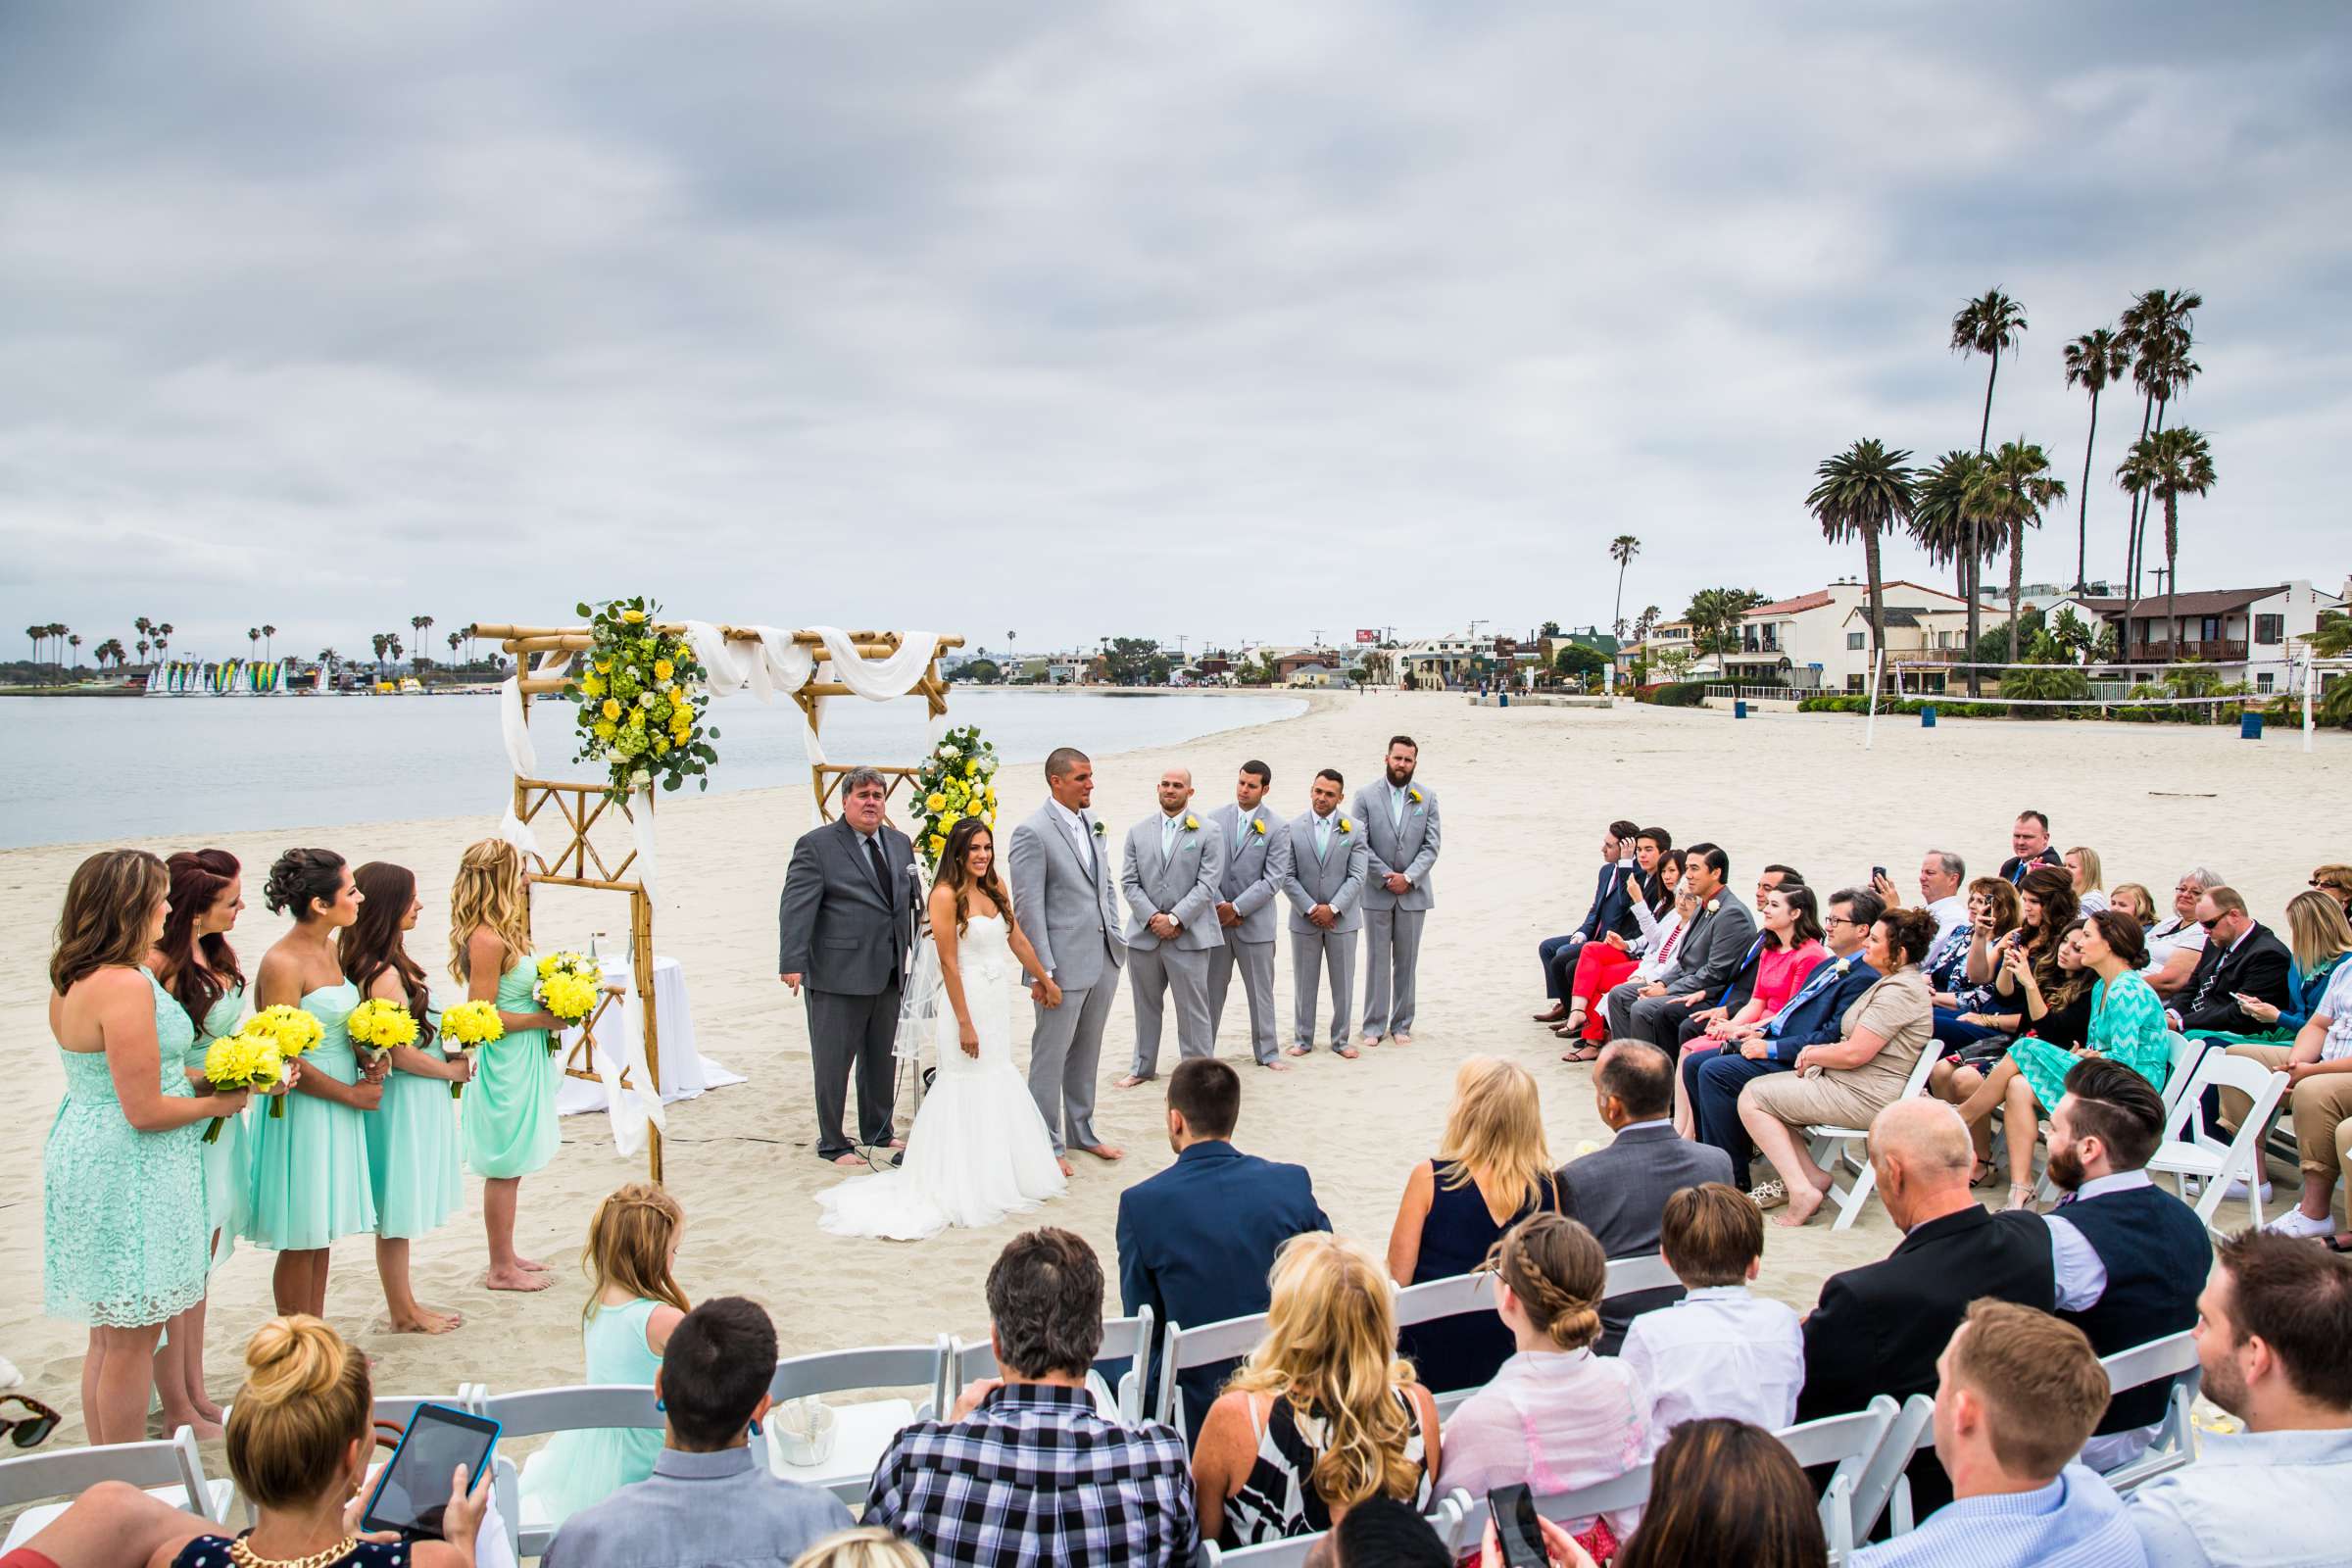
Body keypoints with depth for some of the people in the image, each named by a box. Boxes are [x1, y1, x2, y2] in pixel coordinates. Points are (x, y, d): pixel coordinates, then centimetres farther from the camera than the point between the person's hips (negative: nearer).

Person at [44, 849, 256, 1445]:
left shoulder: (70, 982, 8)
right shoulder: (125, 986, -23)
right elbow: (145, 1112, -22)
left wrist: (195, 1077, 15)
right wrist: (219, 1103, -7)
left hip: (83, 1152, 10)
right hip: (127, 1173, -10)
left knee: (108, 1334, 20)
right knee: (131, 1340, 3)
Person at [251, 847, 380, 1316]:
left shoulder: (327, 948, 7)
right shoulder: (282, 964, -19)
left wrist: (367, 1061, 0)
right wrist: (353, 1094, -11)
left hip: (338, 1108, 8)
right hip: (303, 1111, -8)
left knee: (321, 1233, 16)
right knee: (300, 1240, 3)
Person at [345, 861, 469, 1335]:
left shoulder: (381, 962, 7)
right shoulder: (385, 973, -22)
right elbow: (401, 1054, -22)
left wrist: (447, 1056, 6)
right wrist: (451, 1070, -8)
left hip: (415, 1098, 10)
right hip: (404, 1099, -10)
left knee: (402, 1207, 17)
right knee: (397, 1209, 4)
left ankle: (404, 1302, 28)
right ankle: (403, 1312, 15)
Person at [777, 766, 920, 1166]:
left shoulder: (899, 843, 12)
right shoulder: (816, 845, -7)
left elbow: (913, 902, 17)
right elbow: (796, 905, -14)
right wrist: (792, 963, -21)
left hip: (888, 974, 6)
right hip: (838, 975, -6)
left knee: (882, 1057, 17)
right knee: (833, 1061, 4)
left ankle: (877, 1131, 33)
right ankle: (832, 1144, 16)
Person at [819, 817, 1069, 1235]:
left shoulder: (996, 888, 7)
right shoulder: (946, 894, -15)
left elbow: (1018, 940, 16)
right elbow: (949, 963, -16)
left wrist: (1047, 982, 22)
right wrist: (964, 1023, -17)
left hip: (998, 1003, 7)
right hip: (966, 1000, -7)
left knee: (998, 1086, 15)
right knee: (968, 1089, 1)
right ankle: (965, 1186, 12)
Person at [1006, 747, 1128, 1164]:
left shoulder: (1092, 825, 10)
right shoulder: (1033, 832, -13)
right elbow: (1029, 906, -15)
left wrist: (1116, 940, 12)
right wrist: (1044, 970, -17)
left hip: (1104, 959, 7)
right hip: (1065, 964, -7)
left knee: (1086, 1052, 18)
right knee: (1051, 1055, 3)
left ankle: (1081, 1131, 31)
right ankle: (1045, 1144, 14)